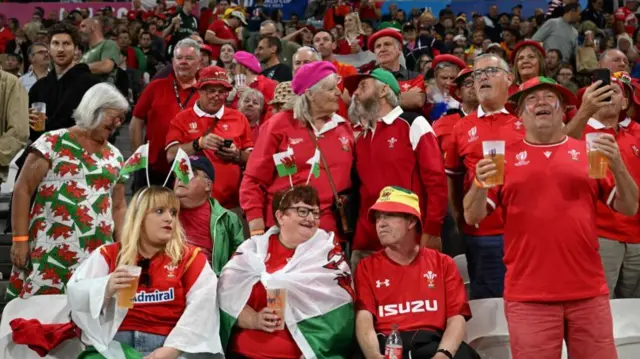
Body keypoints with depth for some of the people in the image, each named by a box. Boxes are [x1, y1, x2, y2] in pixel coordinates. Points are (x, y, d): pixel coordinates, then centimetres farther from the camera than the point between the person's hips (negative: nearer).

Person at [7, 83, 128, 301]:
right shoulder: (53, 142, 0)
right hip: (50, 251, -3)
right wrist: (20, 239, -7)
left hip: (96, 254, 4)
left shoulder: (115, 157, 14)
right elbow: (23, 189, -1)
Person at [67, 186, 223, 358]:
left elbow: (203, 308, -3)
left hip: (166, 345, -1)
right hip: (114, 344, 1)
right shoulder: (109, 254, 14)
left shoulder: (189, 257, 9)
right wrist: (106, 288, -13)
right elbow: (75, 295, 7)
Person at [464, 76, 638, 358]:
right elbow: (472, 217, 1)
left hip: (588, 291, 2)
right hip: (528, 294, -1)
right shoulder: (504, 157, 4)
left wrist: (617, 166, -11)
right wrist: (480, 184, -19)